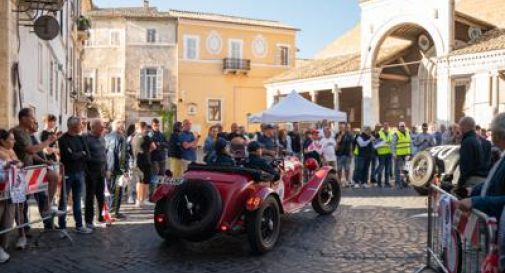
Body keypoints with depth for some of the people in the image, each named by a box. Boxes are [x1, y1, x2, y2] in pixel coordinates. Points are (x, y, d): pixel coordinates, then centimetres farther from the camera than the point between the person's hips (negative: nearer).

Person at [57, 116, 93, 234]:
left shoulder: (80, 138, 9)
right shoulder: (63, 139, -9)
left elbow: (87, 155, 0)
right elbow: (70, 155, -19)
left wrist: (75, 155, -13)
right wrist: (81, 154, -4)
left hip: (79, 173, 5)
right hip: (67, 173, -5)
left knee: (77, 201, 10)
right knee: (63, 200, 4)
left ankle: (79, 226, 15)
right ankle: (62, 226, 11)